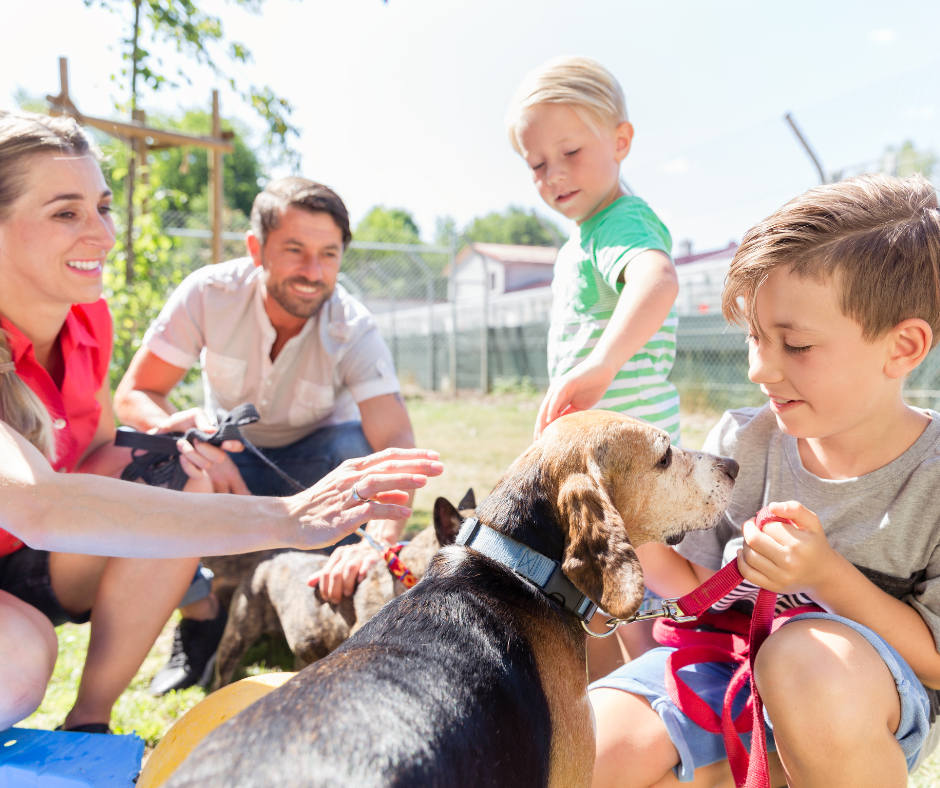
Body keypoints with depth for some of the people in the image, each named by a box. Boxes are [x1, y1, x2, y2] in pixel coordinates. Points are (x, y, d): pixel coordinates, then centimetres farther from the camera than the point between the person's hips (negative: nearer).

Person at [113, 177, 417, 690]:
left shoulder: (353, 331, -25)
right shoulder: (209, 293, -21)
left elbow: (395, 442, -37)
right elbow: (133, 394, -18)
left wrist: (378, 537, -57)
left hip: (311, 466, -1)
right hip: (230, 457, 2)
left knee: (359, 446, -34)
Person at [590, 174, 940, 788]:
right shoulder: (739, 442, -6)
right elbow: (699, 586, 2)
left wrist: (826, 574, -25)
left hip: (878, 709, -3)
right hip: (724, 657, 4)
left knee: (805, 656, -39)